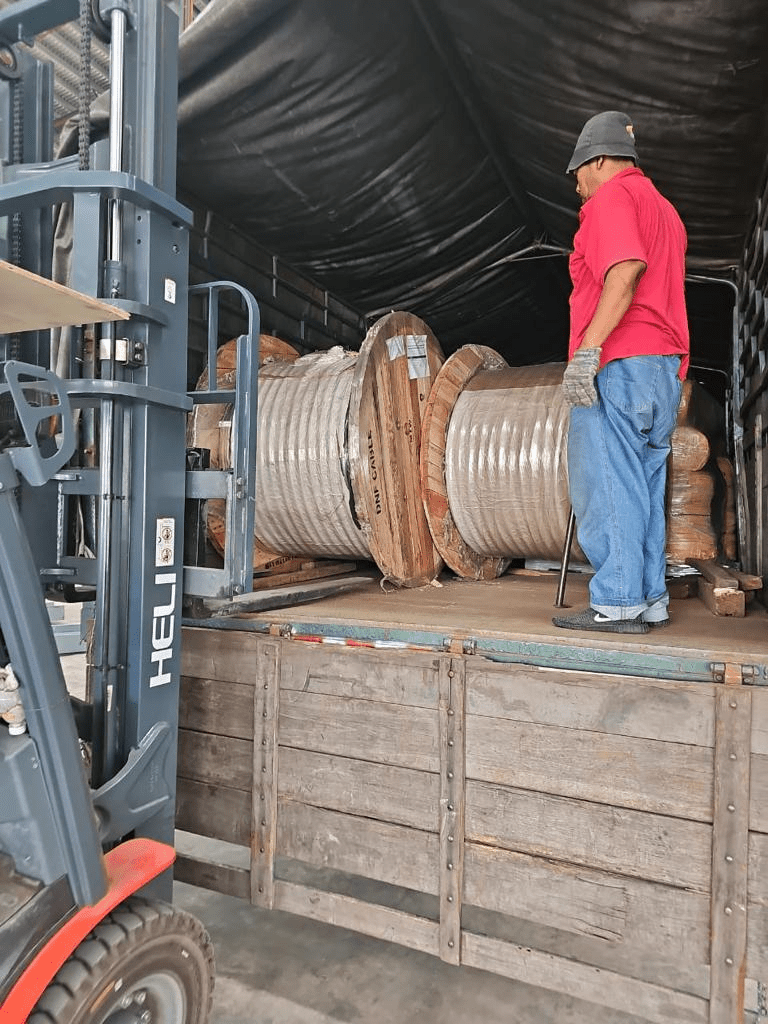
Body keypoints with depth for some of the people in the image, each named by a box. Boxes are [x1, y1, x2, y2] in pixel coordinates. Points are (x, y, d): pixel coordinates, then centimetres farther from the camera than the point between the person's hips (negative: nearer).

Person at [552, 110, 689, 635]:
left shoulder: (612, 196, -1)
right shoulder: (665, 208, 28)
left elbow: (626, 271, -19)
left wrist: (588, 349, -25)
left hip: (619, 363, -9)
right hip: (665, 367, 9)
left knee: (608, 484, -7)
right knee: (644, 487, 9)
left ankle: (618, 604, -5)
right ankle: (652, 600, 13)